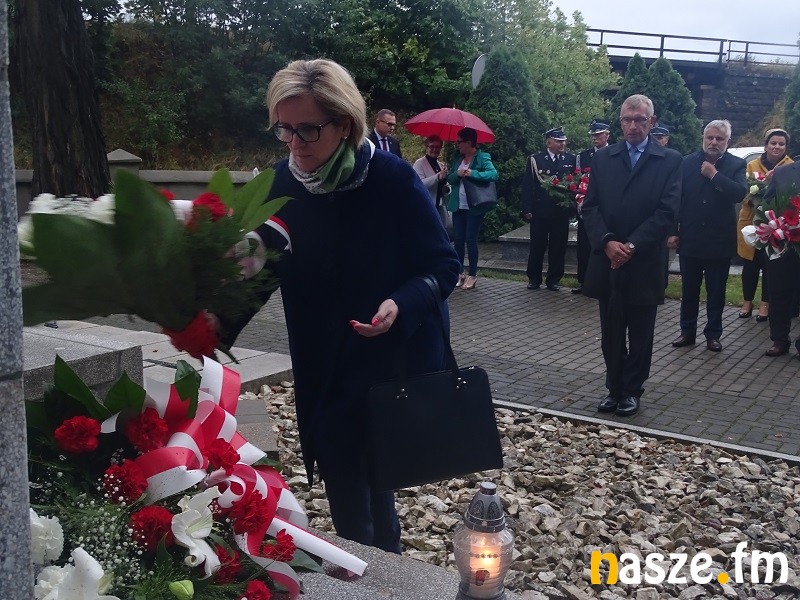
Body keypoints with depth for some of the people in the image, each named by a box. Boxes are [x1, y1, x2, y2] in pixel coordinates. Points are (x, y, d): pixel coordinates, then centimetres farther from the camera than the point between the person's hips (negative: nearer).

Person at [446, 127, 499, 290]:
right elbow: (449, 178, 8)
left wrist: (472, 173, -30)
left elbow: (493, 174, -21)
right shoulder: (457, 158, 11)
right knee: (458, 240, 7)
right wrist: (457, 174, -14)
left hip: (474, 206, -6)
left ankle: (472, 275, 7)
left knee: (471, 240, -3)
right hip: (458, 206, 6)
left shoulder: (482, 157, -7)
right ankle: (459, 273, 17)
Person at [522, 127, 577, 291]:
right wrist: (527, 209, -7)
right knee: (537, 246, 6)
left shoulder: (571, 159, 6)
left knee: (558, 247, 6)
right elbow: (527, 185, -2)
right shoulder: (535, 160, 0)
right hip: (539, 211, -2)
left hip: (561, 211, 2)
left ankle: (553, 279, 17)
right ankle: (534, 278, 18)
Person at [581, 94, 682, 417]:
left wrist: (632, 246, -16)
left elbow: (667, 212, -9)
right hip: (608, 260, 3)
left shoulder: (670, 160, -1)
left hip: (644, 263, -2)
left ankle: (631, 391, 21)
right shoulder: (603, 157, 8)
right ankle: (614, 388, 23)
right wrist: (607, 242, -13)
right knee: (611, 333, 10)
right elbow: (590, 206, 2)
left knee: (640, 334, 8)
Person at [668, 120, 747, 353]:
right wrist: (672, 231, -4)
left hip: (719, 241, -1)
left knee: (716, 292, 9)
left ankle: (713, 334, 21)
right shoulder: (687, 162, 0)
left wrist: (714, 174, -19)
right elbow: (675, 198, 0)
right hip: (689, 238, 1)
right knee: (689, 290, 12)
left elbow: (740, 193, -18)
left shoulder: (736, 165, -2)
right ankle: (687, 331, 24)